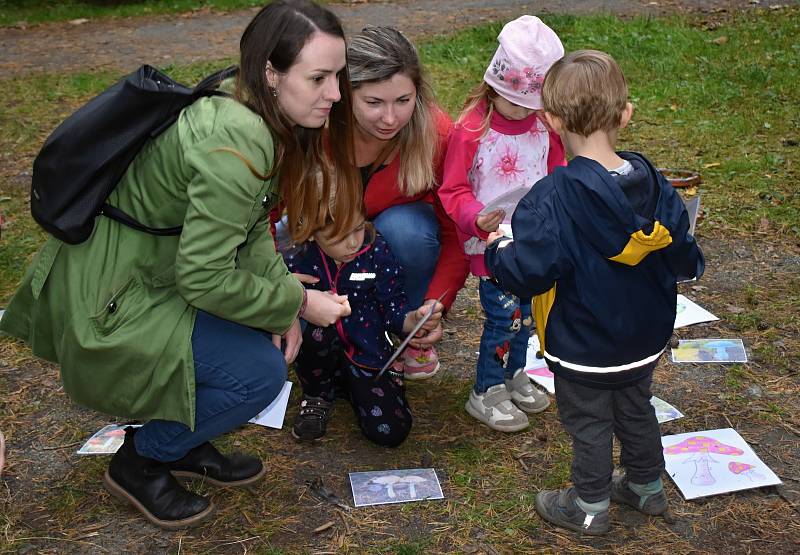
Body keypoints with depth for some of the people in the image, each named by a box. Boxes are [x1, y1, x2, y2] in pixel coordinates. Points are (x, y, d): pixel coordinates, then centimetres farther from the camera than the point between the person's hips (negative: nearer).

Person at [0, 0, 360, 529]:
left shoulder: (248, 109, -2)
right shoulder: (233, 145, -30)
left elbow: (249, 226, 5)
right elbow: (204, 279, -27)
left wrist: (282, 295, -8)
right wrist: (296, 302, -16)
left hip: (140, 266, 9)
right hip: (105, 304, -9)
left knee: (267, 326, 7)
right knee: (259, 371, -13)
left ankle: (184, 438, 20)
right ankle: (140, 462, 9)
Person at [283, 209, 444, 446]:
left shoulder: (377, 250, -10)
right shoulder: (296, 260, -13)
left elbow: (394, 308, -5)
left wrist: (415, 319, -27)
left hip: (366, 354, 1)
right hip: (318, 354, -1)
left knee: (391, 431, -17)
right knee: (318, 330, -36)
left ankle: (349, 387, 17)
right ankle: (316, 396, -3)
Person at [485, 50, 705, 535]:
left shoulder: (553, 198, -29)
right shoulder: (655, 185, -11)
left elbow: (529, 272, -30)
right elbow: (684, 260, -3)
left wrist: (499, 249, -9)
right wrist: (688, 259, 22)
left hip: (582, 347, -6)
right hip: (645, 340, 6)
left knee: (589, 423, 14)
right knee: (637, 410, 26)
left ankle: (591, 507, 31)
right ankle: (648, 487, 46)